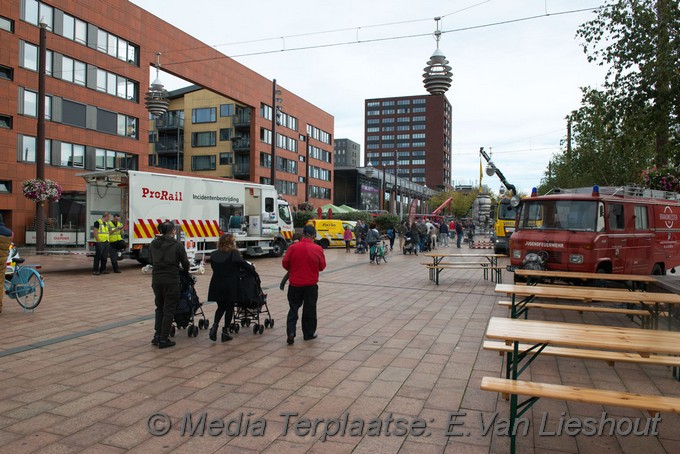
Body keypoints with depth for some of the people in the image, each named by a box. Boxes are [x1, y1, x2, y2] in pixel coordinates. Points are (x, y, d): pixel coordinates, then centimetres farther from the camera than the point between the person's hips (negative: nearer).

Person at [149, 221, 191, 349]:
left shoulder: (153, 244, 6)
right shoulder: (177, 245, -8)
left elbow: (151, 261, 13)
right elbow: (185, 263, 0)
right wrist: (185, 271, 21)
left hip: (156, 279, 5)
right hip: (171, 280, -5)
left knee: (159, 307, 20)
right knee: (169, 310, 4)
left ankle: (157, 336, 16)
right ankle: (163, 340, 6)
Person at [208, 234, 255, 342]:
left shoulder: (214, 255, 4)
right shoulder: (234, 254, -10)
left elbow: (214, 268, 8)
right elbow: (243, 264, -5)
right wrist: (252, 267, 14)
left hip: (217, 285, 4)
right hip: (230, 286, -4)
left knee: (220, 307, 18)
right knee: (229, 308, 8)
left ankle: (215, 325, -1)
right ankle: (225, 331, 9)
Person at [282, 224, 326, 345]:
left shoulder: (293, 247, -7)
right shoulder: (318, 249, -9)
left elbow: (285, 263, -1)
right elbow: (322, 266, -1)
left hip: (295, 284, 1)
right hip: (311, 284, -1)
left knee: (293, 309, 11)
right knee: (309, 310, 13)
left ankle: (290, 332, -1)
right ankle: (309, 334, 23)